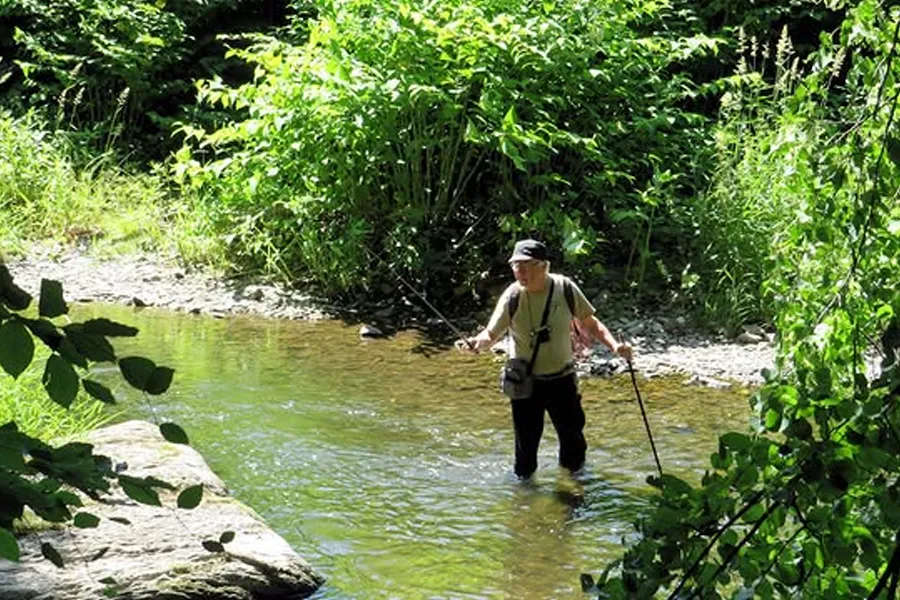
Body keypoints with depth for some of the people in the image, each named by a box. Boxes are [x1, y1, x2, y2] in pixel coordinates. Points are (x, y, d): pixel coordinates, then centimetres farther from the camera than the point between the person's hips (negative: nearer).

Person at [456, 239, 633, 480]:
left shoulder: (565, 288, -11)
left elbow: (589, 323, 0)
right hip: (525, 380, -1)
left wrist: (614, 345, -14)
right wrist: (476, 343, -36)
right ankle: (523, 478, 28)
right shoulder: (512, 296, -14)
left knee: (572, 432, 12)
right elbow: (491, 333, -12)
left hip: (562, 377, 1)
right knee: (526, 438, 4)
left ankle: (573, 469, 40)